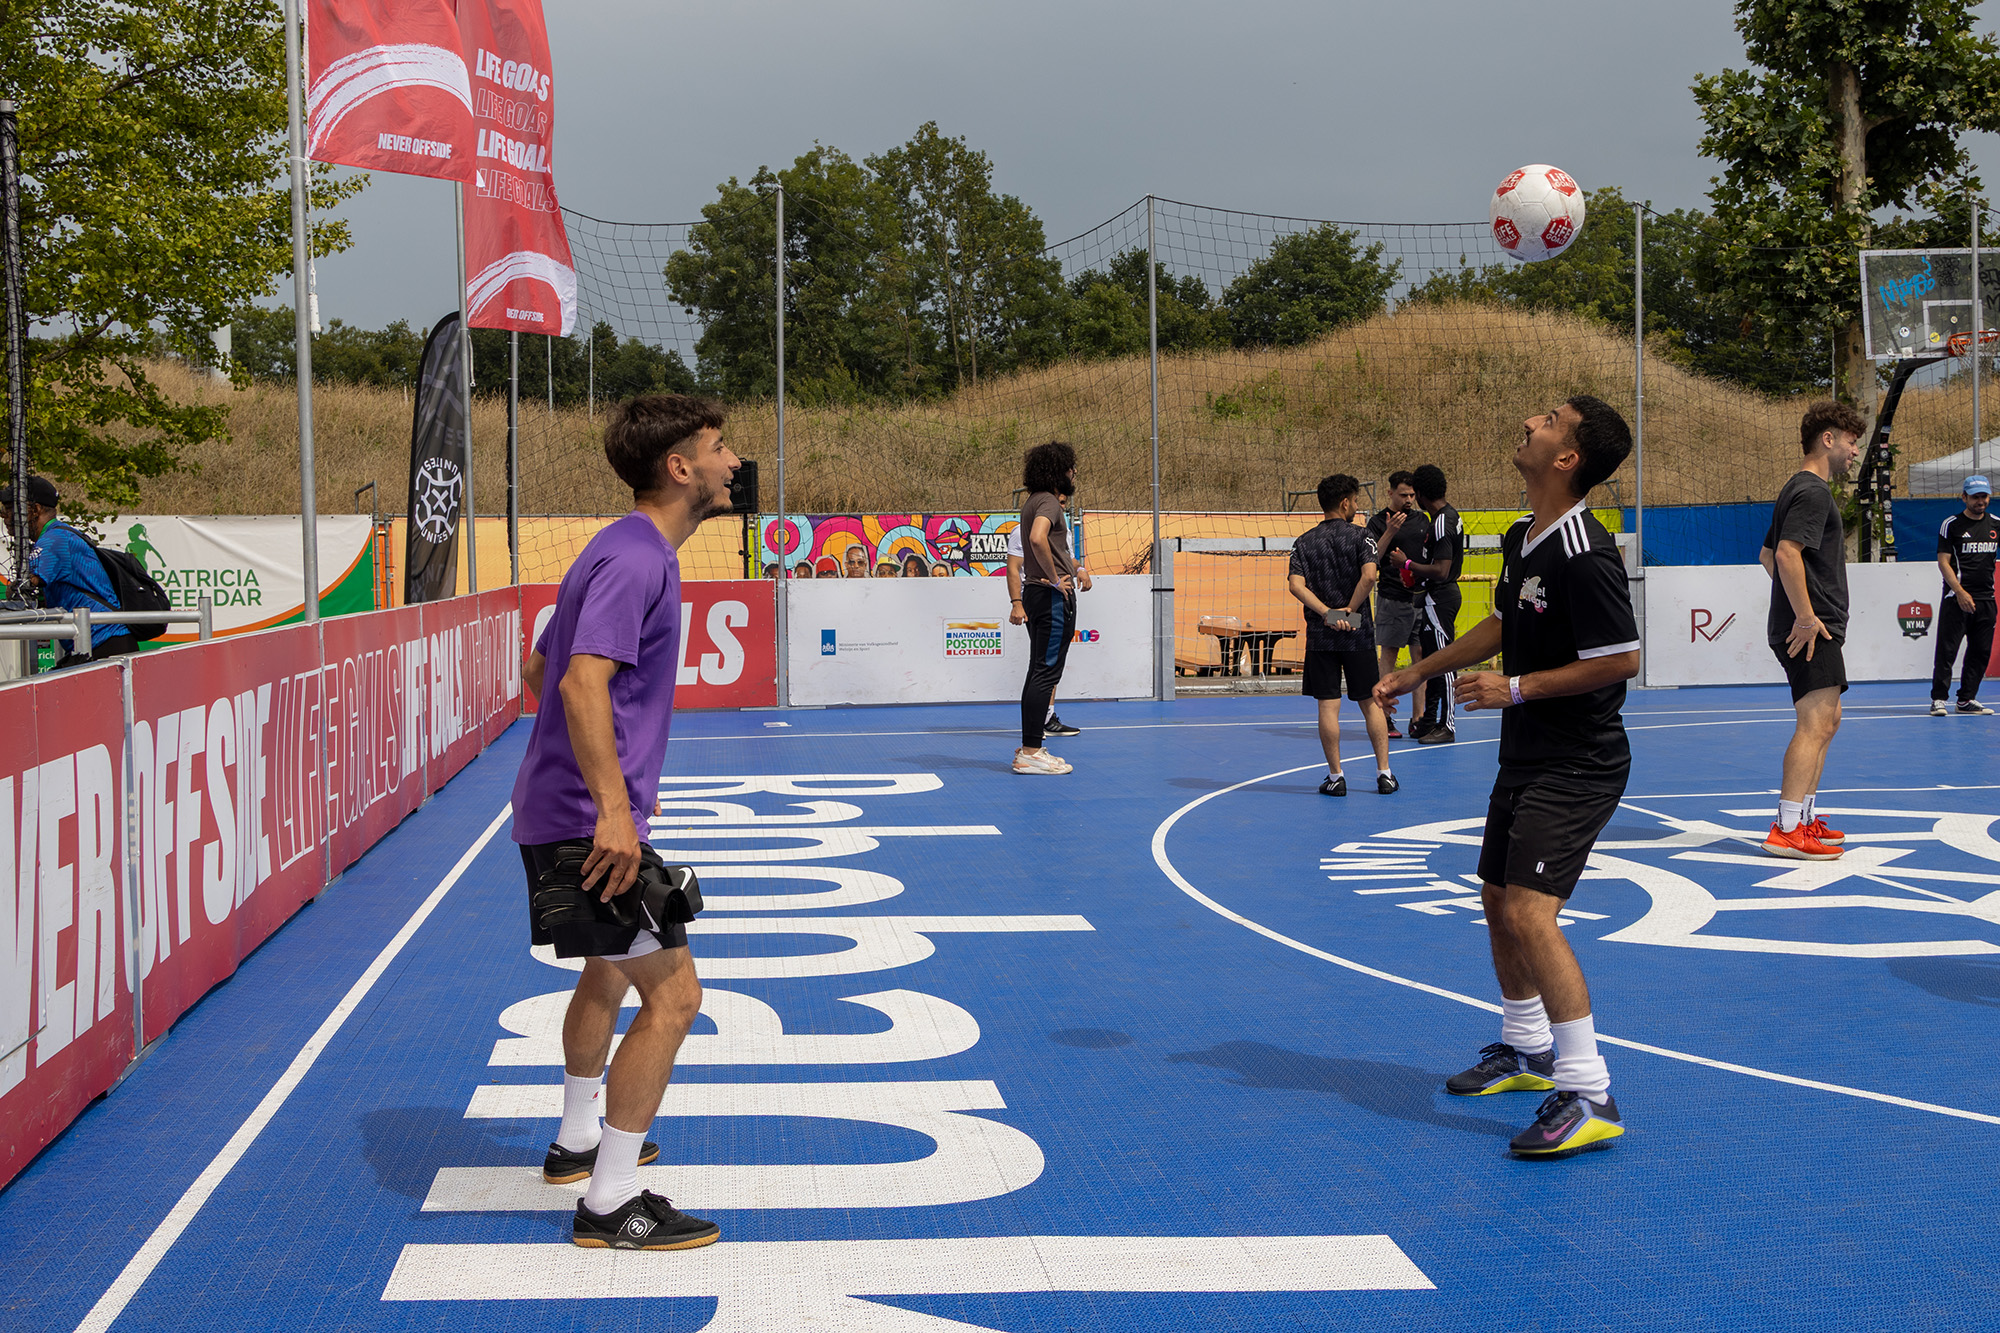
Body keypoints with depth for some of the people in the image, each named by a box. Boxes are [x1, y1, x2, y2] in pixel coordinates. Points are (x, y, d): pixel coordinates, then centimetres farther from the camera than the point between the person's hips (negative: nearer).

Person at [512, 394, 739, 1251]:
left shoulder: (632, 553, 14)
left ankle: (577, 1141, 44)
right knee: (672, 994, -10)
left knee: (612, 972, 27)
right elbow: (583, 682, -31)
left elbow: (542, 673, 23)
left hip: (576, 813, 11)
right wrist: (612, 808, -36)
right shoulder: (636, 560, -19)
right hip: (589, 821, -11)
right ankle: (610, 1205, -6)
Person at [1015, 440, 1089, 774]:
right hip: (1052, 597, -11)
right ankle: (1031, 752, -11)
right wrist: (1056, 579, -23)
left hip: (1037, 594, 11)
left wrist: (1075, 569, 21)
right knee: (1046, 673, -10)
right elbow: (1038, 538, -33)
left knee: (1039, 672, 14)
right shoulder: (1048, 502, -13)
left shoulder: (1034, 501, 18)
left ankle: (1029, 747, 18)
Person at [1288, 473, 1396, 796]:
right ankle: (1384, 773, 10)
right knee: (1371, 703, 8)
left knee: (1328, 706, 2)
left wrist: (1327, 613, -13)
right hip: (1358, 634, -1)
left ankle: (1335, 777, 4)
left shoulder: (1304, 542, 4)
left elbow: (1296, 584, -10)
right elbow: (1369, 575, -19)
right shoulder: (1360, 537, -3)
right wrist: (1349, 610, -10)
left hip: (1321, 634, 1)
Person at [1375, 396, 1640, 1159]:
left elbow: (1621, 660, -23)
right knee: (1496, 899, 19)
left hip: (1578, 766, -10)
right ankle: (1526, 1050, 39)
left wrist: (1517, 689, -20)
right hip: (1525, 758, 10)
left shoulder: (1584, 554, -23)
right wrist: (1417, 673, 28)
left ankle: (1589, 1096, -18)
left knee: (1529, 912, -20)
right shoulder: (1522, 538, 7)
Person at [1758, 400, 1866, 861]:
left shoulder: (1803, 490, 20)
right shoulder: (1813, 493, -13)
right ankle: (1786, 831, -20)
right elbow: (1787, 554, -25)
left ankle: (1803, 818, 22)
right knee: (1816, 722, -15)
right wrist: (1805, 615, -25)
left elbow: (1768, 555, 28)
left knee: (1826, 721, 16)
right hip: (1811, 629, -11)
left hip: (1811, 625, 11)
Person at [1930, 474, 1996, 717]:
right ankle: (1938, 699, -2)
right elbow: (1943, 561, -6)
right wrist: (1960, 592, -16)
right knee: (1947, 650, -7)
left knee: (1980, 652, 5)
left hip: (1986, 599, 5)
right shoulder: (1951, 525, -2)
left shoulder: (1996, 524, 11)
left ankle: (1967, 699, 12)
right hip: (1956, 598, -5)